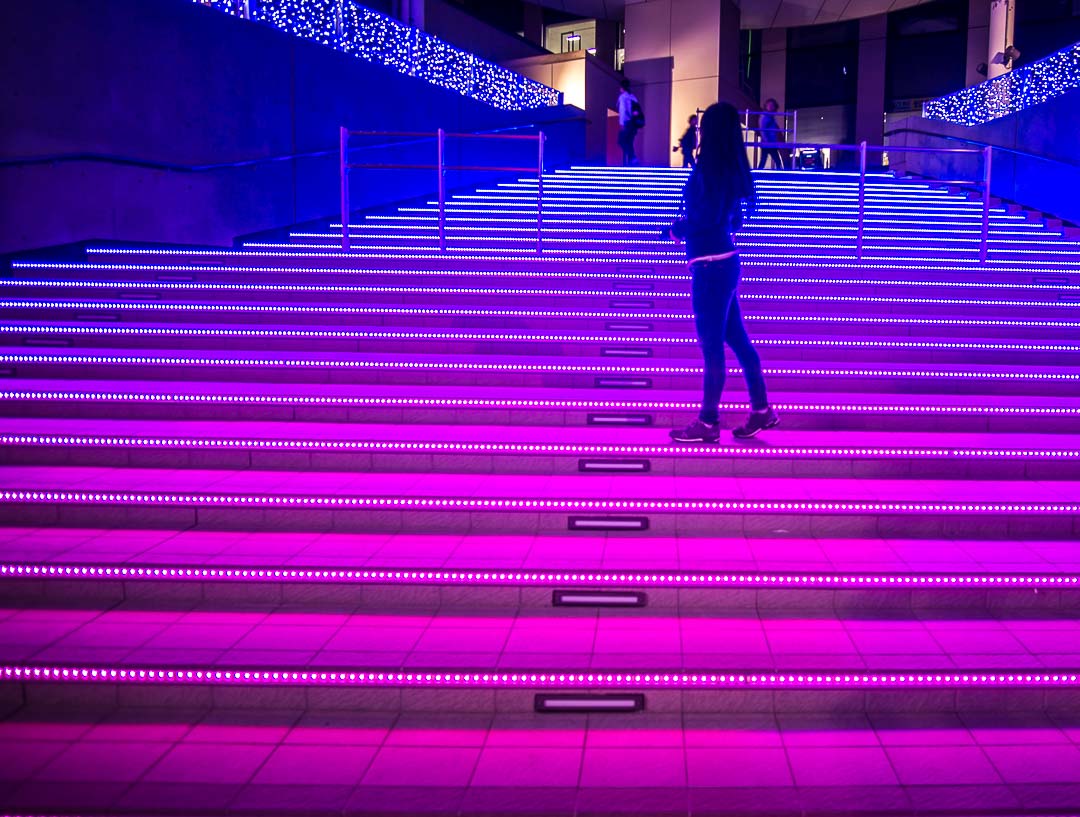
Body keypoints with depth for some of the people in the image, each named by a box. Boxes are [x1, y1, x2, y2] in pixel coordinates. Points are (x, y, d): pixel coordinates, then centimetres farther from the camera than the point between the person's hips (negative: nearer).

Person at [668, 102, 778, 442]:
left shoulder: (709, 169, -15)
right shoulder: (731, 170, 12)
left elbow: (706, 218, -19)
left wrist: (678, 228, -1)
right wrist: (687, 224, 12)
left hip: (711, 265, -9)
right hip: (725, 260, 9)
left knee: (711, 343, -2)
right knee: (736, 337, 15)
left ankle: (708, 423, 6)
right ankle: (762, 409, 22)